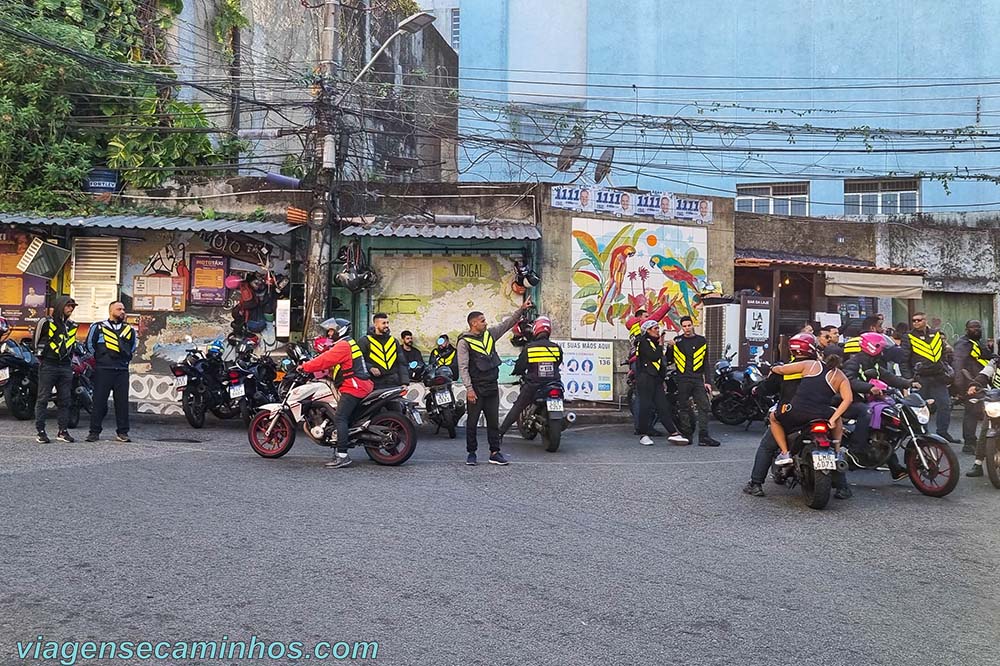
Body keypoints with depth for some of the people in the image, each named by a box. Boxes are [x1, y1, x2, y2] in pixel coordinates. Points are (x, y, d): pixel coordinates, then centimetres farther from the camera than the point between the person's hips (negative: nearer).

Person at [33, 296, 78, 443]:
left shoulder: (72, 326, 15)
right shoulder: (46, 323, -2)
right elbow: (37, 341, 5)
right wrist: (42, 355, 5)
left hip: (66, 367, 5)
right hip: (48, 366, -5)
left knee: (65, 400, 5)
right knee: (43, 399, -3)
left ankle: (63, 431, 11)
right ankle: (40, 432, -1)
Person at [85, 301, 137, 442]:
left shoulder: (129, 330, 14)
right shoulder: (98, 327, 3)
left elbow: (134, 345, 29)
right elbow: (89, 344, 8)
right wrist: (98, 358, 9)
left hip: (122, 371, 3)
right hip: (103, 370, -3)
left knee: (122, 401, 3)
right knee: (99, 401, -1)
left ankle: (122, 432, 9)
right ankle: (94, 431, 5)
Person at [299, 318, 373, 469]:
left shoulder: (343, 345, -10)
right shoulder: (350, 344, 24)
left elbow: (325, 360, -15)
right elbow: (329, 360, 26)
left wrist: (305, 367, -6)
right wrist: (310, 365, 17)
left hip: (352, 387, -11)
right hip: (362, 386, 11)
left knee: (340, 418, -18)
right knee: (345, 419, 12)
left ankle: (342, 456, -25)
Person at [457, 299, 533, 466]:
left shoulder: (489, 333, 10)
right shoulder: (464, 341, -8)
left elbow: (507, 324, 14)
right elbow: (463, 368, -12)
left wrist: (521, 309, 4)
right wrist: (469, 389, -18)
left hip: (492, 387, 6)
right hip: (476, 389, -6)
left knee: (493, 422, 7)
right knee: (472, 422, 3)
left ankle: (495, 453, 12)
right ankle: (471, 453, 12)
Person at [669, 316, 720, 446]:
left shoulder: (701, 341, 10)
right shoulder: (677, 341, 9)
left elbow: (706, 363, 11)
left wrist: (708, 381, 4)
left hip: (698, 379, 1)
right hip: (682, 380, -1)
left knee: (704, 407, -7)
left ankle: (704, 437, -8)